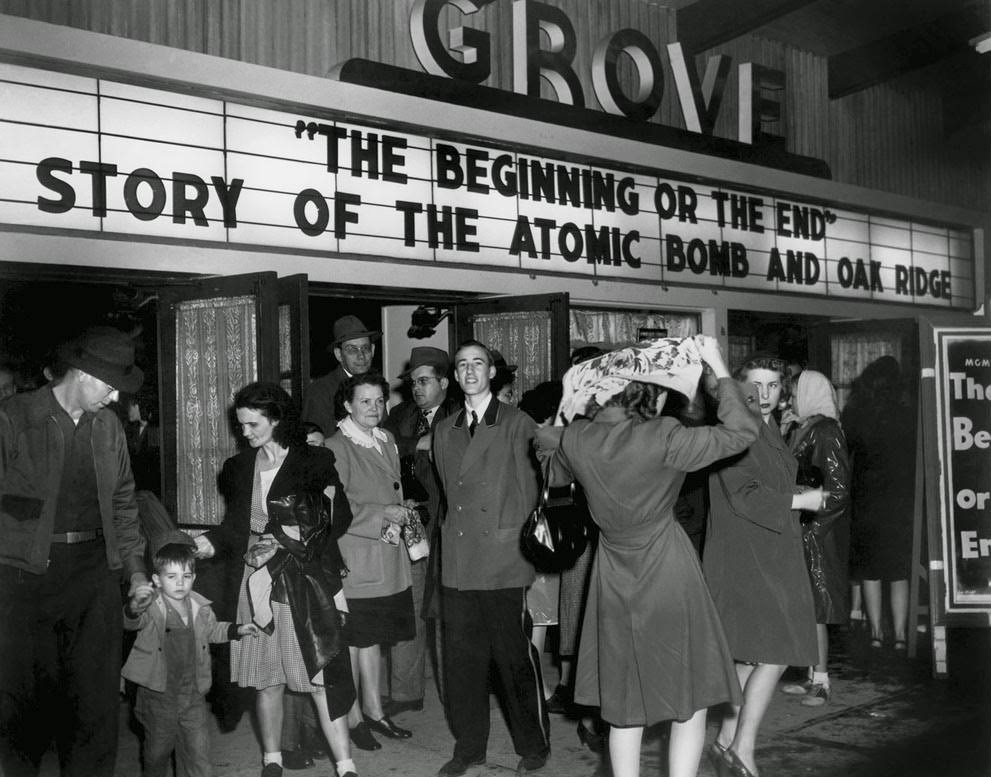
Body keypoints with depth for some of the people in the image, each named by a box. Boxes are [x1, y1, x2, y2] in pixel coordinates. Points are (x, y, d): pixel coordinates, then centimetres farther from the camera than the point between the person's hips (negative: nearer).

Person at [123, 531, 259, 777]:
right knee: (158, 748, 13)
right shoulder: (151, 608, -12)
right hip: (158, 694, -3)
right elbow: (131, 623, -31)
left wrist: (237, 629, 7)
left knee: (198, 749, 5)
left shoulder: (200, 608, 1)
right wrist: (133, 610, -53)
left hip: (193, 693, 3)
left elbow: (213, 630, 20)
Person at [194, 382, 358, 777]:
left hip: (305, 582, -3)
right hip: (255, 582, 4)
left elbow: (337, 520, -4)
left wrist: (288, 545, -13)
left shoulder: (315, 462, -2)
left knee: (320, 676, -4)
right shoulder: (239, 467, 11)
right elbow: (236, 526, 15)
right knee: (267, 680, 9)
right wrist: (211, 542, -4)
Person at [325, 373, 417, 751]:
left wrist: (404, 514, 1)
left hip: (388, 557, 7)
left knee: (373, 637, 17)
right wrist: (383, 514, -20)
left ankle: (373, 709, 29)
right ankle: (352, 717, 16)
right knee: (351, 639, 4)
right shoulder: (335, 447, -12)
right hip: (353, 558, -7)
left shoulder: (386, 440, 13)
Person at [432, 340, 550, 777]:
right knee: (461, 659, 10)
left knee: (515, 659, 3)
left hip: (506, 564, -4)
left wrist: (522, 542, -1)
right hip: (458, 565, 5)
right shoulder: (444, 431, 14)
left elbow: (530, 492, 0)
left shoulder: (517, 425, -2)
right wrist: (455, 534, 12)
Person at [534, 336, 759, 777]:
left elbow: (557, 476, 17)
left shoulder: (573, 440, -5)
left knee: (626, 706, 15)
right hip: (669, 575, -5)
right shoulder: (662, 439, -20)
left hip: (614, 583, 5)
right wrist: (719, 370, -7)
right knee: (690, 700, 9)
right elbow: (742, 432, -13)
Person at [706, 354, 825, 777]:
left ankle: (726, 741, 22)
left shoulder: (771, 430, 15)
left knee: (751, 656, 13)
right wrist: (801, 500, -10)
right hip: (743, 560, -9)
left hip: (772, 557, 9)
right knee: (776, 654, -8)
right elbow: (744, 496, -19)